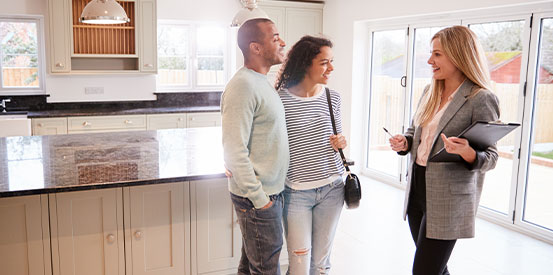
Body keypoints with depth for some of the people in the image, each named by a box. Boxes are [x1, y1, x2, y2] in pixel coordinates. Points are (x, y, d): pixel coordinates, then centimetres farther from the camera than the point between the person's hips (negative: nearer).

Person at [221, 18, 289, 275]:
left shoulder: (262, 82, 12)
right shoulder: (243, 85, -19)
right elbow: (234, 152, -23)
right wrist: (259, 199, -19)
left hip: (270, 192, 9)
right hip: (258, 198, -9)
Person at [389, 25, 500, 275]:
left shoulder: (481, 99, -14)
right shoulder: (430, 91, 7)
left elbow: (490, 158, -11)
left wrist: (468, 153, -33)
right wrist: (404, 143, -3)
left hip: (447, 200, -7)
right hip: (417, 188, 7)